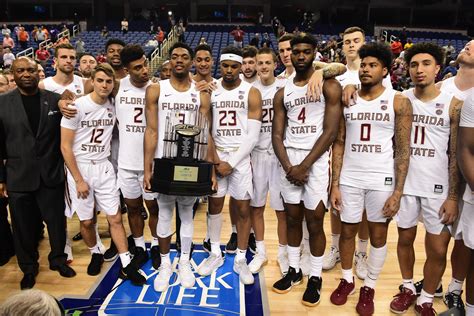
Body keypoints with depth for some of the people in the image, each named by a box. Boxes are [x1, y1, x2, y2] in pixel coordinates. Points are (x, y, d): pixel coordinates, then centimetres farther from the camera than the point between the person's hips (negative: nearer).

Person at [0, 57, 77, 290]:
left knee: (57, 221, 11)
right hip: (19, 177, 0)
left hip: (51, 174, 0)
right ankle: (29, 268, 33)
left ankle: (58, 259, 35)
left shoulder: (55, 99, 0)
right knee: (24, 226, 12)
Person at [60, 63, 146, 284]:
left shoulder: (113, 106, 1)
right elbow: (65, 146, -11)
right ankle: (96, 254, 34)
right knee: (86, 221, 8)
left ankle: (126, 266, 11)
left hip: (103, 168, 3)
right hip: (79, 167, -3)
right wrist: (78, 180, -12)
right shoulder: (77, 106, -12)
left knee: (115, 218, 3)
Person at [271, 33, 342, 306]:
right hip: (289, 162, 4)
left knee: (314, 222, 1)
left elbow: (330, 132, -10)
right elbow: (277, 134, 7)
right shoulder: (282, 93, 10)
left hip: (316, 161, -4)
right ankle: (294, 270, 28)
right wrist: (288, 166, -8)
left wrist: (305, 166, -14)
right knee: (292, 218, 12)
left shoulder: (329, 86, -4)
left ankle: (315, 278, 18)